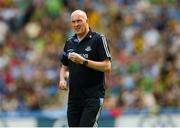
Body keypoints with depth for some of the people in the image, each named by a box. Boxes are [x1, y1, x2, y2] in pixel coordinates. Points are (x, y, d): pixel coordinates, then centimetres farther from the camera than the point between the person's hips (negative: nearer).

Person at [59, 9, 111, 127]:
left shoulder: (98, 39, -4)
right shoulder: (69, 43, 13)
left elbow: (107, 66, -11)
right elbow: (64, 67, 24)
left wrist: (84, 61, -19)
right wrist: (62, 79, 2)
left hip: (93, 96, -6)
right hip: (74, 97, 6)